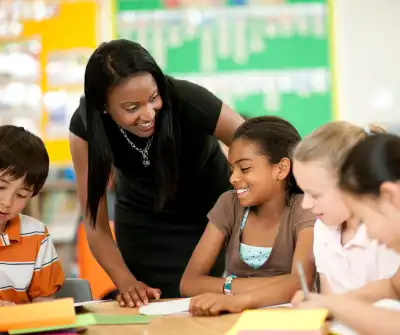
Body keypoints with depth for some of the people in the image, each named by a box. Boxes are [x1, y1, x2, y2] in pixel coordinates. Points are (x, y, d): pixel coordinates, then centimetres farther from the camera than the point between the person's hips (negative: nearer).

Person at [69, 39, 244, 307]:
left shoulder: (188, 101, -34)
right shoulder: (85, 127, -26)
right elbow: (96, 224, -21)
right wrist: (126, 282, -36)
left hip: (214, 213, -1)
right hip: (142, 224, 1)